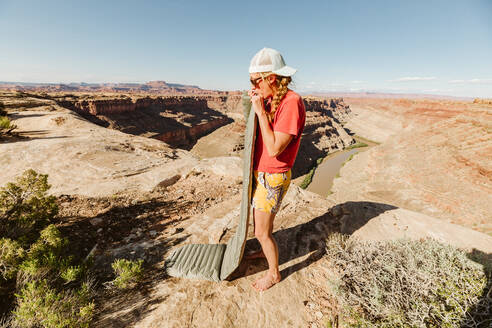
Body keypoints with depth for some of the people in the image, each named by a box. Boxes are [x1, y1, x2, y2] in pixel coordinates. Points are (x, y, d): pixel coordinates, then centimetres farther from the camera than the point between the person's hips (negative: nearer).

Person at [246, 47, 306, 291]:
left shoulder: (292, 102, -24)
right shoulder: (271, 100, 2)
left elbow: (274, 149, -28)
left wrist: (260, 111, -25)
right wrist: (255, 104, -2)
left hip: (272, 177, -8)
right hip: (260, 172, 9)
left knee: (261, 232, 6)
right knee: (260, 220, 27)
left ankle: (274, 273, 32)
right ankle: (266, 251, 53)